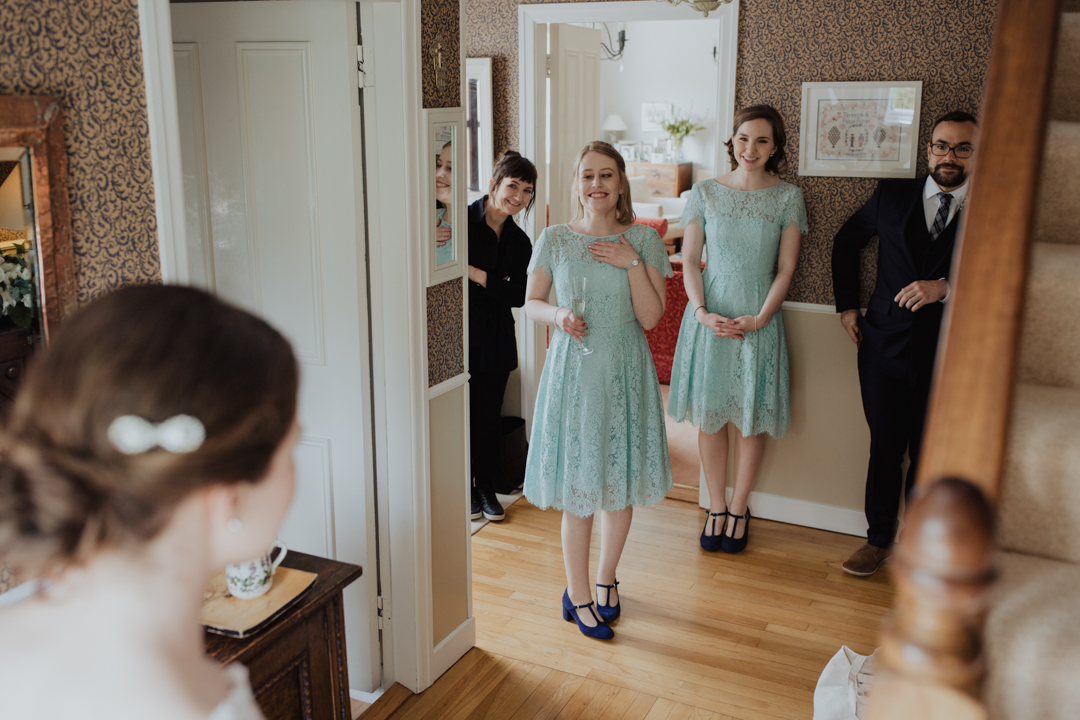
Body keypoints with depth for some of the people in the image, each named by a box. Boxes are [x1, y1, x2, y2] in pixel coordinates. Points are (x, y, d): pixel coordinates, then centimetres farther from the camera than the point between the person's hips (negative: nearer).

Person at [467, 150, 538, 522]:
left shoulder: (519, 242, 5)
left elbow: (518, 295, -4)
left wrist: (478, 275, -17)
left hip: (494, 341, 4)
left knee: (489, 415, 10)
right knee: (460, 412, 3)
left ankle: (487, 487, 26)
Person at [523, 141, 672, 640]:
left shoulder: (644, 240, -1)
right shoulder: (554, 241, -1)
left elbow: (650, 318, -6)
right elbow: (531, 302, 7)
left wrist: (632, 263, -16)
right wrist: (558, 315, -13)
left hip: (625, 373, 1)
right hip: (573, 370, -1)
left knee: (621, 483, 11)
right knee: (578, 489, 2)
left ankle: (606, 579, 33)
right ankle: (578, 597, 17)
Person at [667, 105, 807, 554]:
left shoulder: (788, 198, 0)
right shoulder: (705, 193, 1)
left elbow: (785, 268, -1)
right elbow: (689, 261, 2)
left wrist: (759, 319, -12)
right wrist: (701, 313, -12)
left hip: (759, 318, 0)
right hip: (709, 315, 1)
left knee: (752, 417, 6)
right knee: (709, 415, 7)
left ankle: (739, 508, 24)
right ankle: (716, 507, 22)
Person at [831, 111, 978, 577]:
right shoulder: (893, 196, 4)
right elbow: (846, 242, 18)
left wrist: (945, 287, -24)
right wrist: (847, 306, 12)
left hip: (946, 353, -1)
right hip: (885, 346, 1)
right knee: (885, 449, 9)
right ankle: (879, 539, 25)